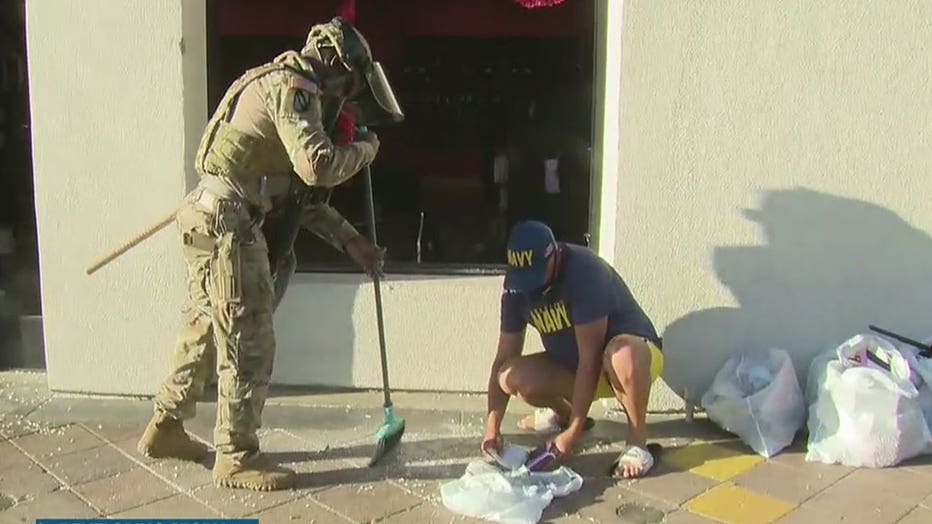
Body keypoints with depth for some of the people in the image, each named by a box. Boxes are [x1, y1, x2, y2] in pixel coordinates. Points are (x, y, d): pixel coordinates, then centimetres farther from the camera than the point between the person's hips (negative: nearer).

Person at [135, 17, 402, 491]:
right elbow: (319, 166, -22)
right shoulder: (292, 86, -9)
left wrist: (354, 243, 18)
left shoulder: (288, 90, 22)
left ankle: (164, 429, 34)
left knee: (205, 330, 20)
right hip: (226, 224, -10)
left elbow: (302, 192, 22)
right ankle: (237, 458, 8)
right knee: (249, 343, -3)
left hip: (209, 220, 10)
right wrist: (366, 147, -2)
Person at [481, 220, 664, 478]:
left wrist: (573, 432, -29)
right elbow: (503, 360, -9)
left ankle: (638, 443, -19)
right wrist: (492, 427, -18)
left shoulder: (584, 272, -30)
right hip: (573, 366, 6)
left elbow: (590, 361, -30)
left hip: (635, 351, -5)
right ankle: (562, 412, 12)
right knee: (512, 376, -19)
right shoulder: (517, 287, -11)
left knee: (621, 355, -42)